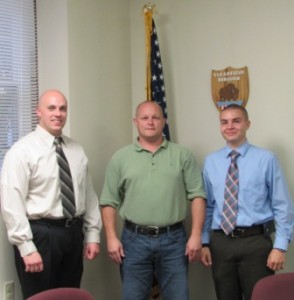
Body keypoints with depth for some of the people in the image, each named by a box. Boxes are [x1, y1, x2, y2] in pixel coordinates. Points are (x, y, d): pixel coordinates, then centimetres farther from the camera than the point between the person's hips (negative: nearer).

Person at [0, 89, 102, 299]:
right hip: (40, 234, -6)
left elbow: (89, 194, 12)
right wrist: (27, 247, -18)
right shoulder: (22, 151, -9)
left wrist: (93, 234, 7)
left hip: (74, 232, 6)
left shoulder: (77, 150, 10)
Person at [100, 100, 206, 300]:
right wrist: (112, 238, -4)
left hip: (173, 239, 0)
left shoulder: (182, 155, 4)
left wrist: (196, 235, -7)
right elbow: (109, 202, 4)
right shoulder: (120, 158, 5)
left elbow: (197, 196, 0)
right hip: (135, 239, 0)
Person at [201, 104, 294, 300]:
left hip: (256, 242, -3)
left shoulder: (266, 159, -4)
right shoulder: (211, 161, 7)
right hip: (220, 242, 3)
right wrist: (205, 242, 7)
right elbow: (208, 206, 11)